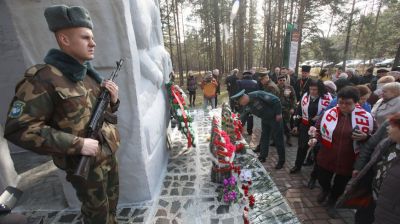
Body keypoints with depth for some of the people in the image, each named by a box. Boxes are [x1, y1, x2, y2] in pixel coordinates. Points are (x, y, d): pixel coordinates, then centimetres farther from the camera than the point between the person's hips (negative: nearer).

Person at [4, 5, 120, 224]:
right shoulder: (43, 78, -18)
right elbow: (19, 129, -20)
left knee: (111, 201, 26)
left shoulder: (90, 74, 4)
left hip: (109, 154, 7)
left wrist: (113, 99, -9)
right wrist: (77, 144, -24)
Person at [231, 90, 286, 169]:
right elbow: (242, 118, 3)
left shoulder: (257, 95, -30)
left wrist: (279, 113, -22)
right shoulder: (246, 106, -7)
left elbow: (276, 100, -26)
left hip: (275, 118, -7)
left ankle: (281, 161, 15)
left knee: (278, 139, 2)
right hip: (265, 119, 7)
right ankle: (262, 157, 26)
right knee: (264, 137, 13)